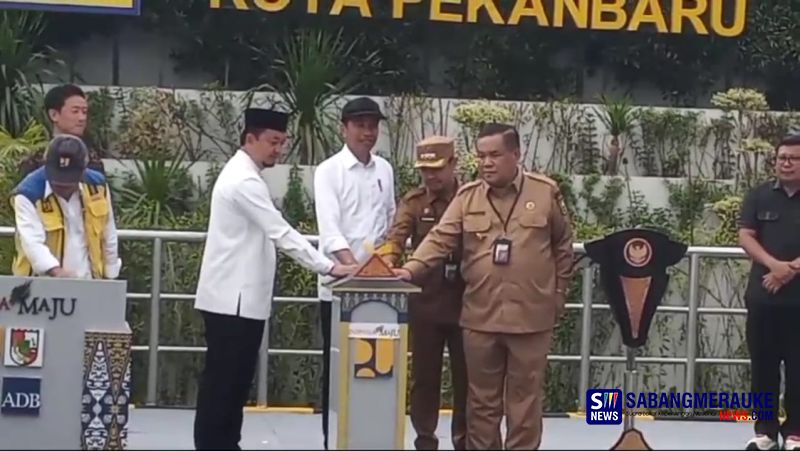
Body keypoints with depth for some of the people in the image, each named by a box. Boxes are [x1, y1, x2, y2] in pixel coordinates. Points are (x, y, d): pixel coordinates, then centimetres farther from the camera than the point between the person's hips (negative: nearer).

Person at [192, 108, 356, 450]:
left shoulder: (244, 176, 16)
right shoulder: (243, 180, -17)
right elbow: (281, 233, -22)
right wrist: (329, 268, -22)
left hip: (243, 297, 10)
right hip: (233, 299, -10)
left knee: (236, 380, 12)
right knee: (222, 382, -5)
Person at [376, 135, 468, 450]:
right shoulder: (413, 202, 3)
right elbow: (397, 235, -12)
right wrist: (387, 260, -33)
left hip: (466, 303, -1)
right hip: (425, 303, 1)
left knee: (465, 376, 7)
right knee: (423, 376, 7)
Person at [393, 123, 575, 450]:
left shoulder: (545, 192, -1)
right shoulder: (467, 196, 3)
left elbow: (563, 246, 8)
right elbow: (440, 239, -4)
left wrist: (558, 293, 7)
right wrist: (411, 269, -19)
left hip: (531, 315, -2)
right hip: (480, 315, 2)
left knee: (525, 397, 6)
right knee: (482, 398, 11)